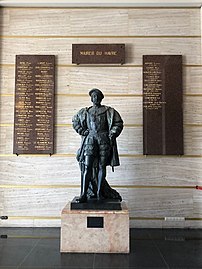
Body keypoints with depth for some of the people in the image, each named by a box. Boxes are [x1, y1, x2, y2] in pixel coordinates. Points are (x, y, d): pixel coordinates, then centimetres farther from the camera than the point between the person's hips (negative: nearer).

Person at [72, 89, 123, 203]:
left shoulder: (108, 111, 10)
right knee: (87, 167, -8)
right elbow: (75, 121, 27)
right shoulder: (85, 112, 15)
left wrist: (112, 134, -3)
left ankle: (99, 193, 10)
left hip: (104, 140, 0)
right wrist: (82, 131, 13)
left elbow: (119, 123, 10)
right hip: (90, 140, 0)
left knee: (101, 167, 1)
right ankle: (84, 194, -9)